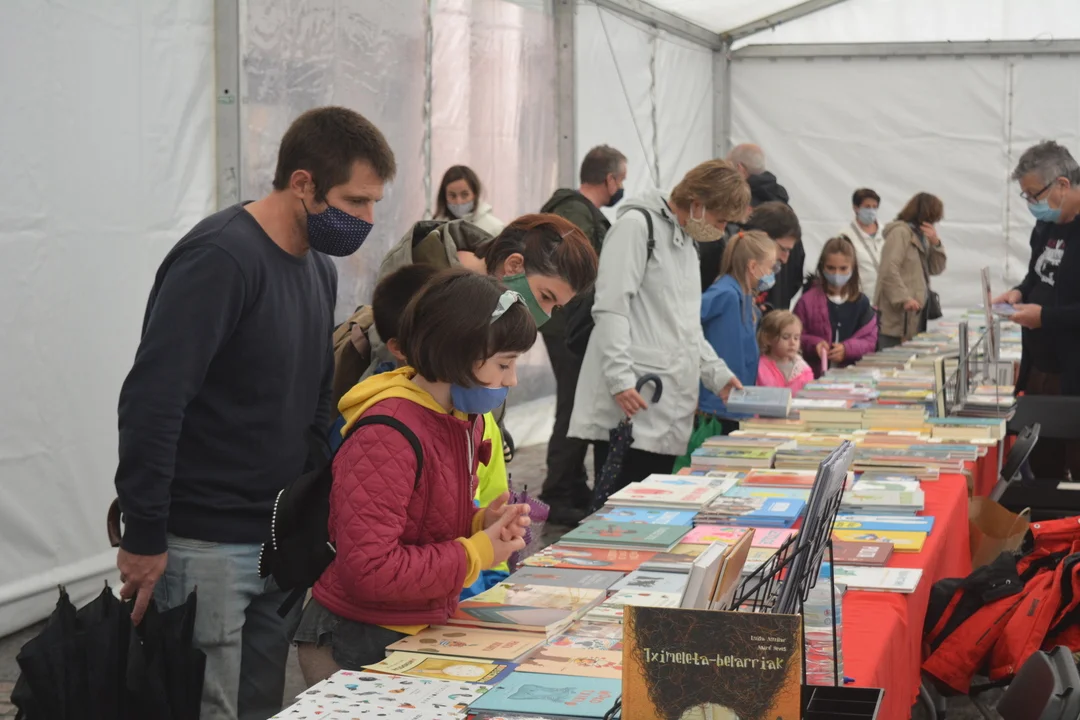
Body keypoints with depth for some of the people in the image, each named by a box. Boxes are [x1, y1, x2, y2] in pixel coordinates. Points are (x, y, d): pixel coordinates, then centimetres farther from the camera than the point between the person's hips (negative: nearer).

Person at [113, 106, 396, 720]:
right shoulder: (220, 258, -17)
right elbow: (152, 401, -22)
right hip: (206, 547, -8)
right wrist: (144, 539, -20)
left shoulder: (318, 267, 10)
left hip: (281, 540, 8)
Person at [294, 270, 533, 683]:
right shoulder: (388, 436, -23)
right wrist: (477, 552, -19)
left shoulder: (463, 419, 7)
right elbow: (370, 571, -28)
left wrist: (483, 525, -3)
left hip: (422, 631, 9)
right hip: (354, 646, -8)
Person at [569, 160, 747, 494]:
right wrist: (620, 378, -22)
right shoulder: (638, 225, -7)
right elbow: (611, 307, -16)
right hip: (631, 405, -9)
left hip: (670, 410, 9)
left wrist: (718, 374, 16)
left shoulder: (688, 243, 22)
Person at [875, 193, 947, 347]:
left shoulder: (920, 234, 20)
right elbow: (889, 270, -19)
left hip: (917, 314, 9)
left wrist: (935, 243, 2)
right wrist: (904, 299, -27)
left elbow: (936, 269, 18)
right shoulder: (900, 232, -9)